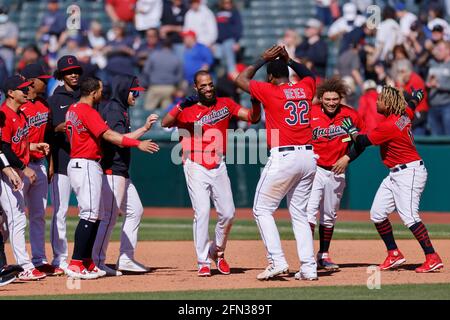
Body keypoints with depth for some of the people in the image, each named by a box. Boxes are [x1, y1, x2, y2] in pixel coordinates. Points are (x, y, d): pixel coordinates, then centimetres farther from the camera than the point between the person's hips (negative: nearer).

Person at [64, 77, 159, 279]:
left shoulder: (72, 109, 15)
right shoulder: (88, 112, -14)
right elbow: (108, 135, -23)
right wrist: (138, 144, -27)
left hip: (75, 164, 10)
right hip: (86, 165, -10)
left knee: (95, 216, 14)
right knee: (90, 214, -12)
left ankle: (87, 262, 15)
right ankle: (75, 265, -16)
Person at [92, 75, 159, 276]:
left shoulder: (121, 109, 18)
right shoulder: (113, 110, -13)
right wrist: (145, 128, -26)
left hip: (121, 173, 11)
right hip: (112, 170, -11)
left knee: (135, 210, 12)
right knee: (110, 216, -10)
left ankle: (126, 259, 15)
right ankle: (96, 263, -7)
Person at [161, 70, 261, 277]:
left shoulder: (225, 105, 5)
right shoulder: (188, 111, -6)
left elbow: (253, 117, 2)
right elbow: (165, 124, -20)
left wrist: (255, 100, -17)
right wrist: (180, 106, -35)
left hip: (218, 167, 4)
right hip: (196, 168, -4)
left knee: (228, 213, 4)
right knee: (202, 212, -12)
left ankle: (218, 252, 28)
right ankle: (203, 262, -6)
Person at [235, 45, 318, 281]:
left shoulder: (269, 91, -5)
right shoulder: (305, 89, 8)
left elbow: (241, 79, 8)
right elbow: (310, 74, 33)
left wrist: (264, 59, 11)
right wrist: (288, 60, 24)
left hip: (283, 157, -6)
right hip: (308, 158, 6)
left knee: (262, 209, 4)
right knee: (299, 213, 12)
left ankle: (277, 261, -9)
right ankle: (309, 267, 3)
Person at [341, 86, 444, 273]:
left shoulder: (389, 126, -20)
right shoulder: (404, 115, 6)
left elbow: (363, 141, -11)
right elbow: (412, 104, 31)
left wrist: (351, 131, 9)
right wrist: (417, 96, 54)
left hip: (409, 172, -10)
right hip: (395, 175, 10)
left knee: (408, 215, -19)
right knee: (377, 213, 8)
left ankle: (432, 258, -19)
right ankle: (394, 255, 15)